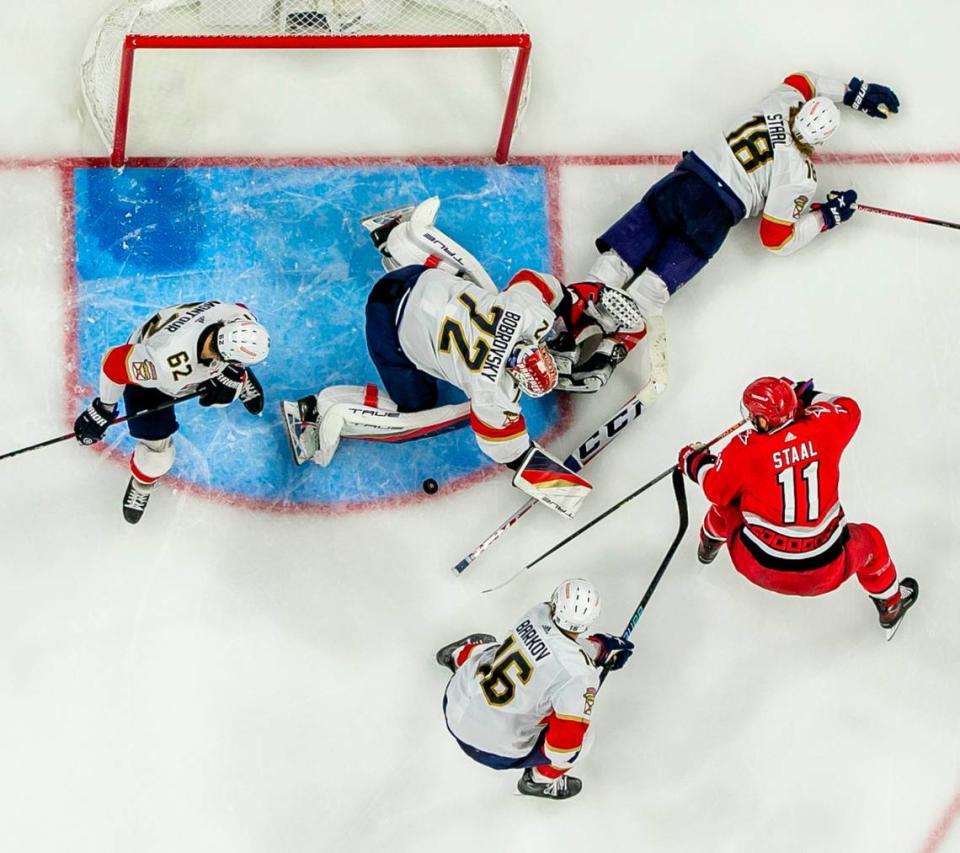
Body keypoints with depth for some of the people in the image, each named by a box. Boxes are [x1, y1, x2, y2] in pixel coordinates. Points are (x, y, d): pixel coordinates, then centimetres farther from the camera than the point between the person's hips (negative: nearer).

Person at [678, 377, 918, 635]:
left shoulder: (743, 449, -16)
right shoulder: (823, 426, -11)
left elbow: (716, 488, 1)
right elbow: (849, 409, 13)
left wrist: (695, 462, 22)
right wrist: (805, 395, 26)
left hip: (759, 568, 0)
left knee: (727, 500, 26)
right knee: (869, 539, 32)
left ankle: (709, 545, 58)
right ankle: (891, 606, 53)